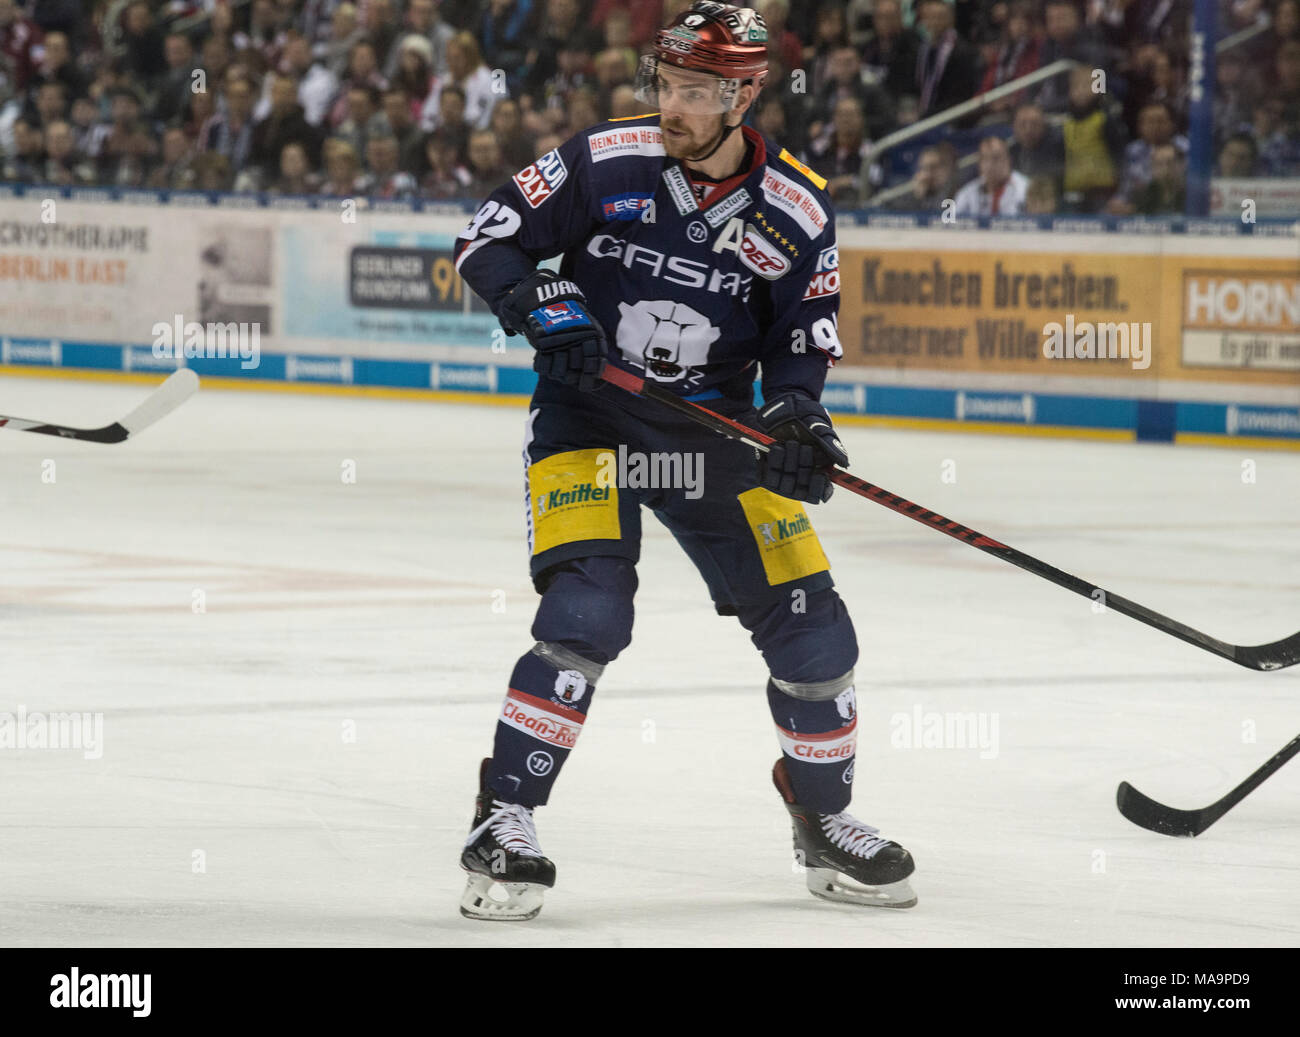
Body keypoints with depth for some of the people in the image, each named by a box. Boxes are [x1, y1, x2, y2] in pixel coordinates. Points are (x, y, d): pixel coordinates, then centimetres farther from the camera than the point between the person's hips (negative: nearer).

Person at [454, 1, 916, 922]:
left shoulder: (797, 211, -6)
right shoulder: (604, 162, -11)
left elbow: (803, 337, 1)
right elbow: (487, 240, -5)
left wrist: (798, 416, -18)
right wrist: (545, 308, -23)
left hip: (715, 434, 3)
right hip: (588, 421, -3)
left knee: (813, 632, 1)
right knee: (586, 615, -24)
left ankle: (825, 823, 25)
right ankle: (505, 821, -12)